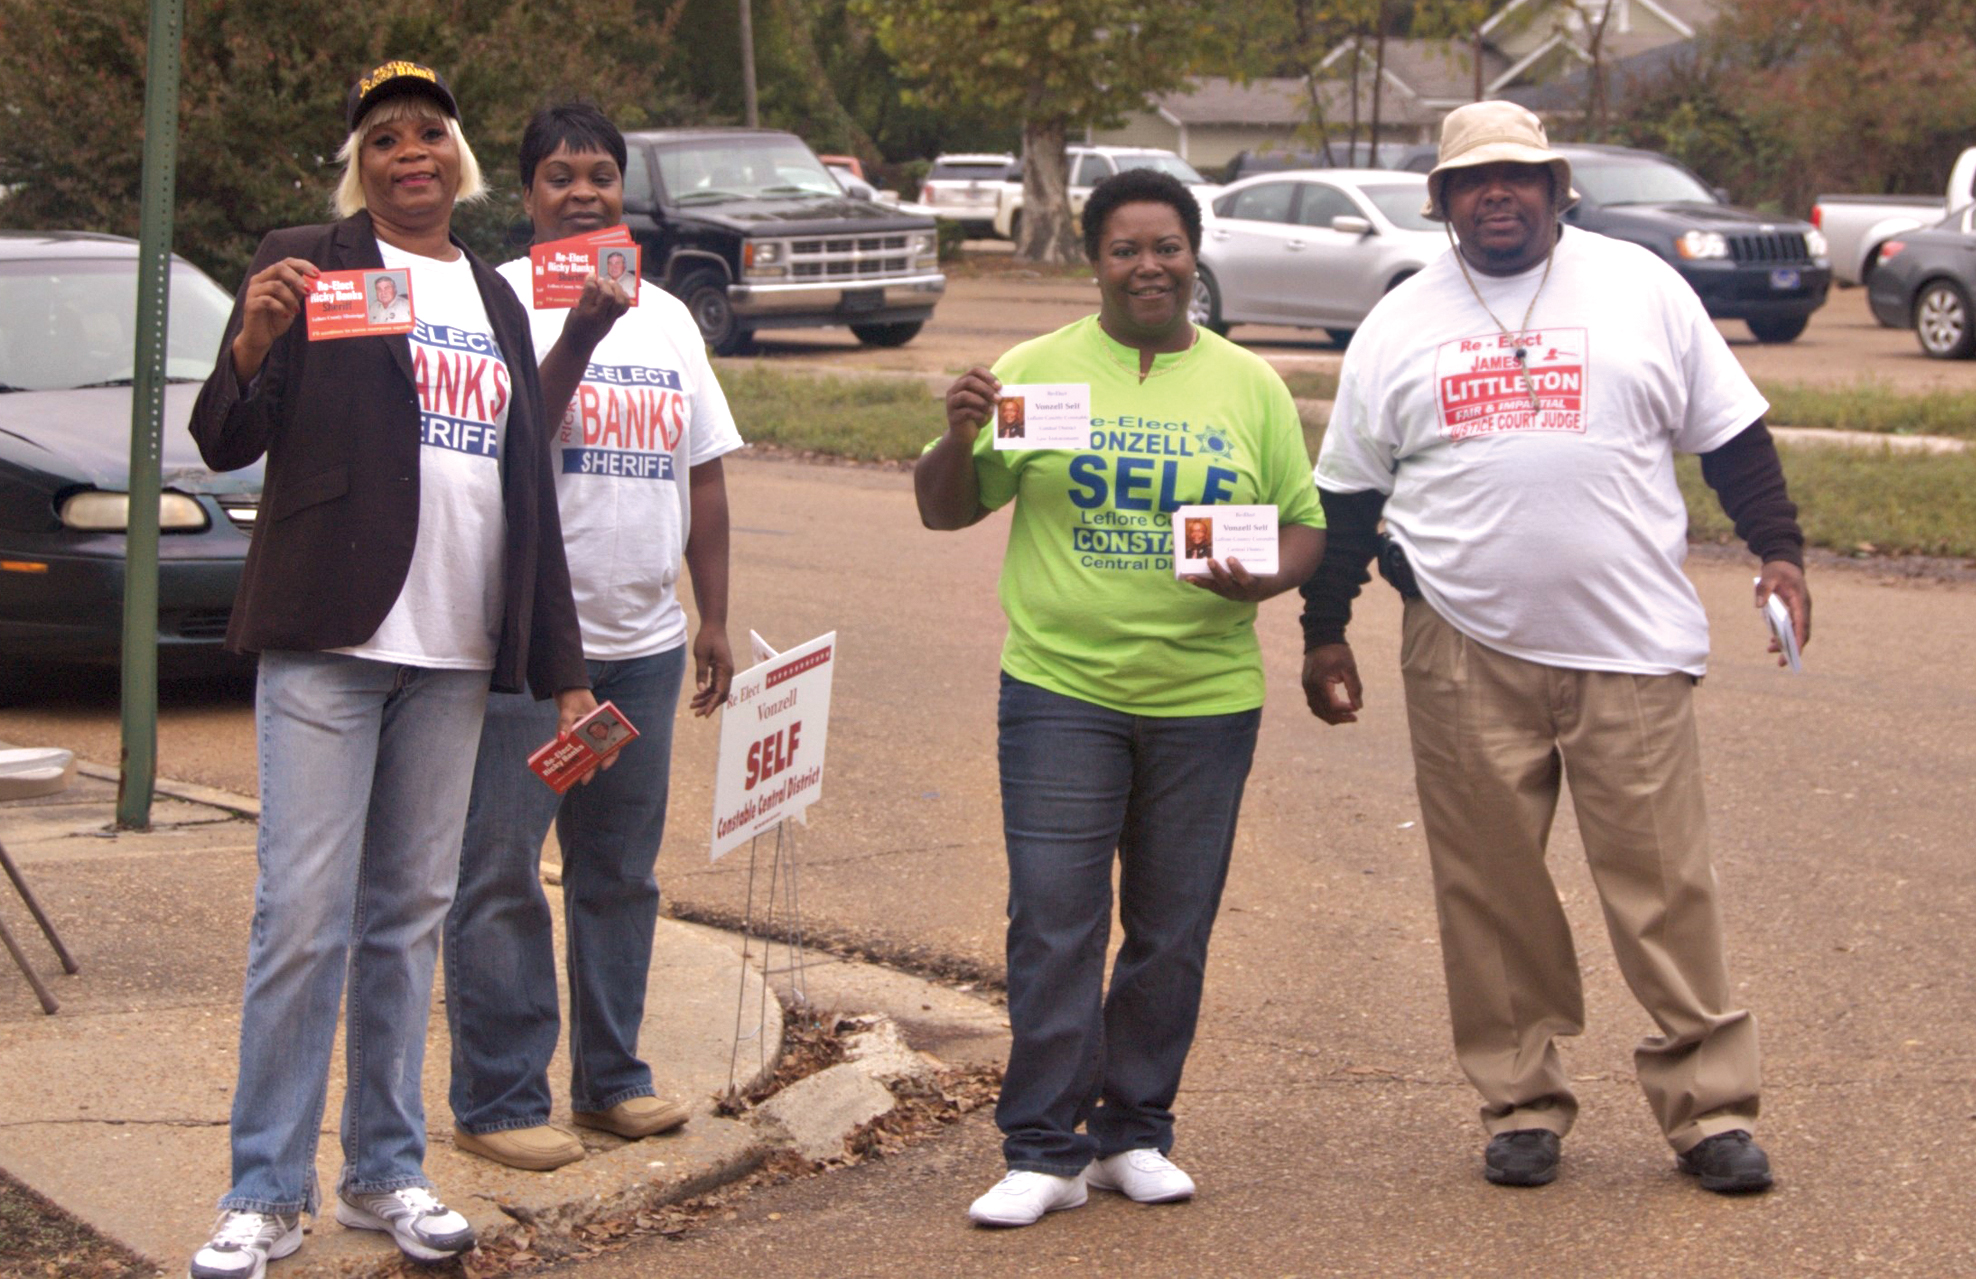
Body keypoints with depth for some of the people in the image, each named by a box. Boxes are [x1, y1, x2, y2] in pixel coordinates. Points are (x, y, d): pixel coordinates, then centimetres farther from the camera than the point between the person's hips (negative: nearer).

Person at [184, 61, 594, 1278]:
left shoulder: (496, 299, 16)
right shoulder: (308, 266, 0)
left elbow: (529, 487, 18)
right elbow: (226, 445, -5)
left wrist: (562, 667, 14)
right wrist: (253, 344, -26)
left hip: (453, 653, 5)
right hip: (329, 641, -5)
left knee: (412, 914, 9)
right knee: (304, 917, -7)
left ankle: (388, 1169, 18)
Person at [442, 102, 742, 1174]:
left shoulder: (668, 317, 14)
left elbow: (704, 475, 17)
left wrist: (714, 618, 14)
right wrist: (579, 336, -26)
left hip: (643, 640, 6)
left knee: (620, 873, 13)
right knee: (501, 873, -3)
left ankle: (610, 1076, 24)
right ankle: (497, 1099, 3)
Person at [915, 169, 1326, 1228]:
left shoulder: (1248, 386, 7)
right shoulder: (1036, 370, 3)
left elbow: (1304, 526, 9)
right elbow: (945, 511, 5)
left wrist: (1261, 582, -12)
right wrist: (960, 435, -15)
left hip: (1205, 698, 2)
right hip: (1060, 692, -2)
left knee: (1173, 930, 8)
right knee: (1054, 923, -5)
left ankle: (1134, 1132, 22)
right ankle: (1043, 1152, 3)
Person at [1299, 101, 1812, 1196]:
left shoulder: (1640, 287, 7)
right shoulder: (1400, 324, 11)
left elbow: (1731, 436, 12)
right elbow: (1346, 494, 15)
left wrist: (1778, 551, 2)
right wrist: (1323, 631, 13)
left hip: (1632, 647, -1)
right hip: (1466, 652, 2)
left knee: (1665, 883, -2)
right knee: (1489, 889, 4)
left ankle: (1708, 1107, 6)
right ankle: (1521, 1102, 16)